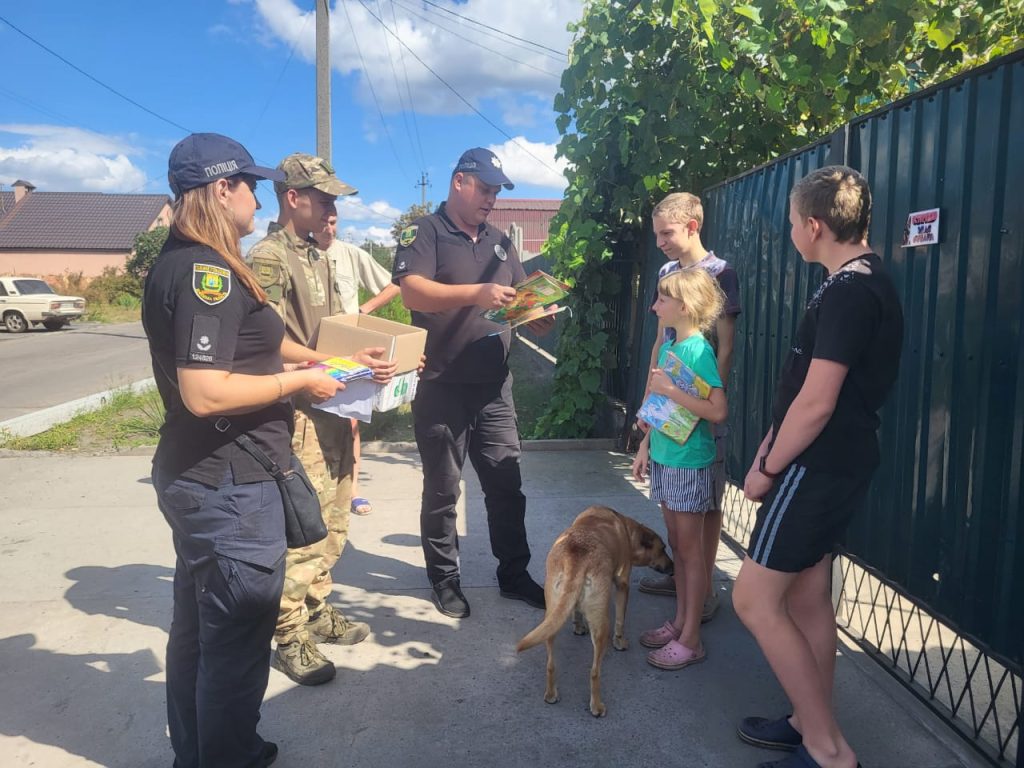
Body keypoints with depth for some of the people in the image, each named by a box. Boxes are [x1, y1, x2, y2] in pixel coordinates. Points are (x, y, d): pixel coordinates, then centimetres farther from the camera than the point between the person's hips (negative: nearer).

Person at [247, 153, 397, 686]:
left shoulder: (318, 259, 17)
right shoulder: (268, 258, -12)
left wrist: (372, 357, 7)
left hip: (334, 407, 9)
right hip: (298, 412, -9)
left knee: (332, 521, 16)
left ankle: (316, 610, 32)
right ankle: (290, 638, 11)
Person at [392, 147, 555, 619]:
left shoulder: (500, 242, 16)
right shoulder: (425, 232, -4)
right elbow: (412, 292, -21)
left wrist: (539, 316, -4)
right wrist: (475, 294, -31)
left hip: (494, 387, 5)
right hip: (441, 388, -5)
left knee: (507, 487, 10)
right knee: (441, 492, 8)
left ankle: (514, 575, 24)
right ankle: (445, 581, 23)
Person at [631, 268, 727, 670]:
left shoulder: (699, 350, -17)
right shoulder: (668, 347, 8)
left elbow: (718, 411, -24)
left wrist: (670, 389, -23)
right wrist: (645, 446, 12)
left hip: (690, 463, -8)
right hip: (664, 457, 8)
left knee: (690, 549, 2)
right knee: (678, 545, 16)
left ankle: (690, 640, 12)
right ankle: (680, 621, 29)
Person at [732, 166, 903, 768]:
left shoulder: (848, 291, -19)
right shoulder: (866, 281, 13)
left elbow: (817, 403, -22)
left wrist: (768, 469, -11)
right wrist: (771, 446, 15)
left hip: (817, 468, -10)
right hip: (837, 465, 10)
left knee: (755, 600, -3)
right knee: (808, 600, 16)